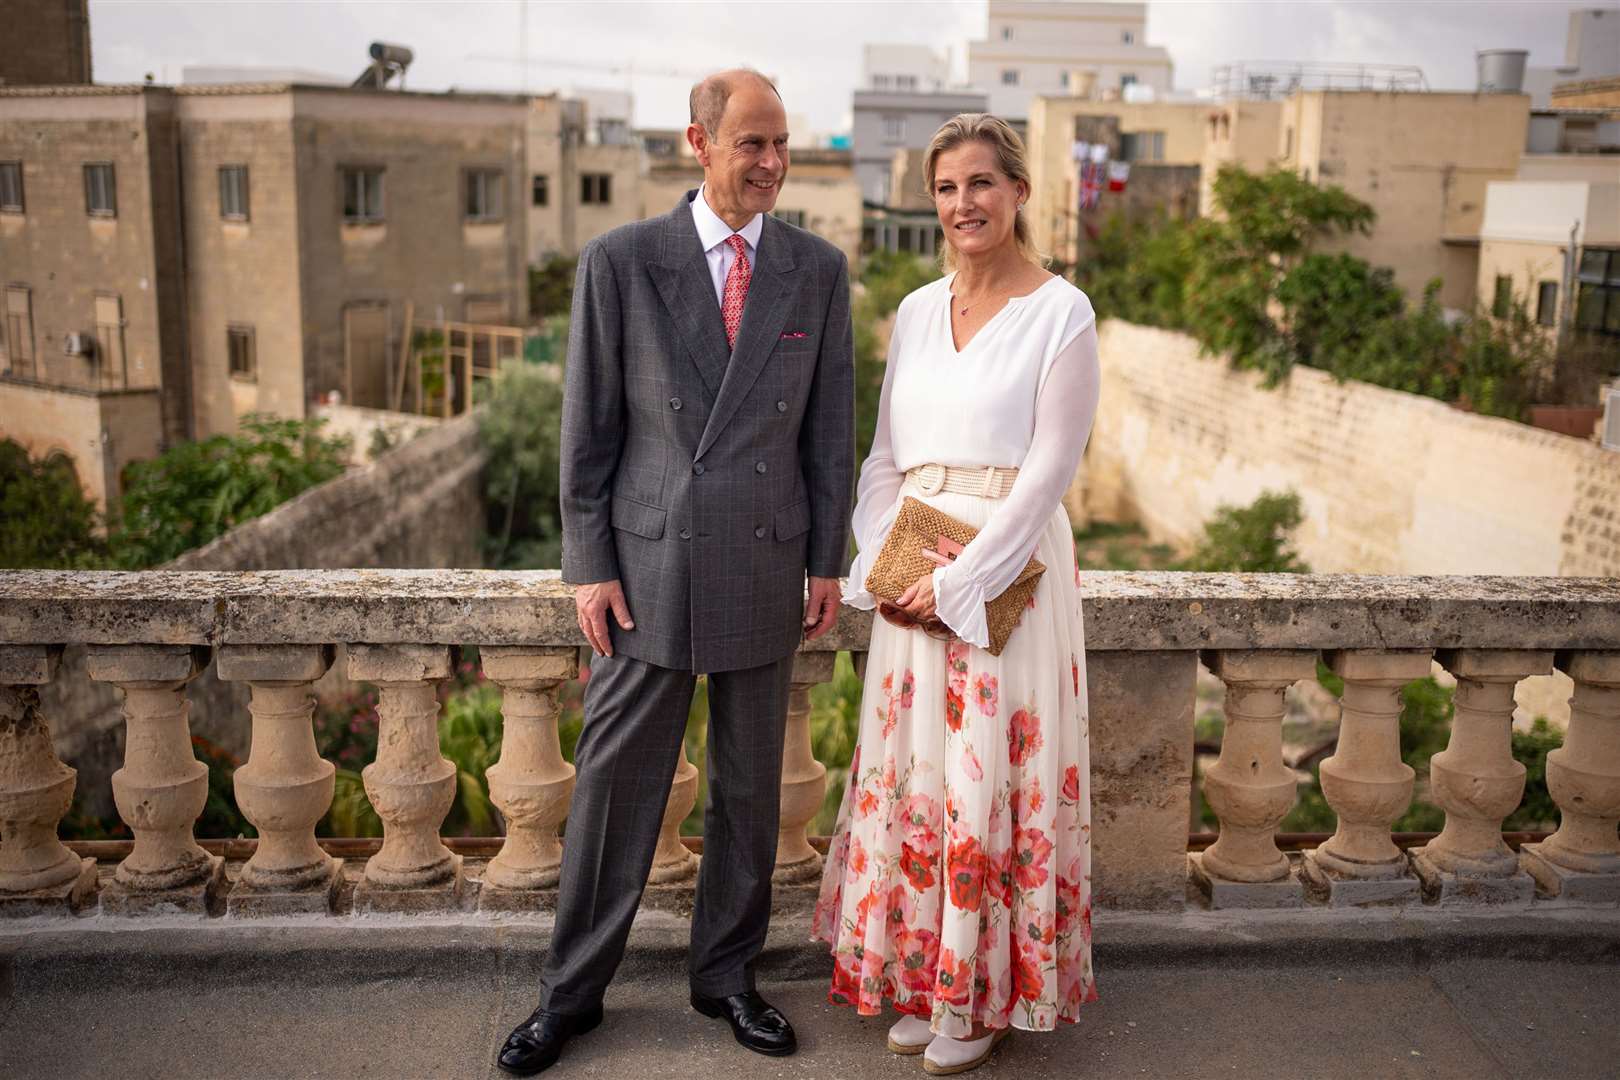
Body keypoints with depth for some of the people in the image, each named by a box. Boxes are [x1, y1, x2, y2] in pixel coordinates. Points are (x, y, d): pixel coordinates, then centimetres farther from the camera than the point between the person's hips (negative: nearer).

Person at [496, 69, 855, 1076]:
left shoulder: (819, 268, 3)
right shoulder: (621, 261, -3)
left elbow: (830, 424, 6)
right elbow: (589, 426, -1)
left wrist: (829, 562, 4)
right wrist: (589, 565, -5)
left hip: (764, 566, 2)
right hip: (649, 562, -2)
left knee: (751, 783, 12)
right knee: (616, 780, 7)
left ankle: (727, 973, 31)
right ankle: (574, 991, 23)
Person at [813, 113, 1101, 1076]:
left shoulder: (1061, 312, -5)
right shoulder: (916, 311, 11)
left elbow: (1051, 467, -11)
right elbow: (886, 454, 13)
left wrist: (956, 581, -14)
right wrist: (881, 562, -1)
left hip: (1007, 566, -5)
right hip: (911, 573, 5)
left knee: (990, 774, 0)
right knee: (912, 769, 10)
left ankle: (986, 994, 17)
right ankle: (918, 976, 26)